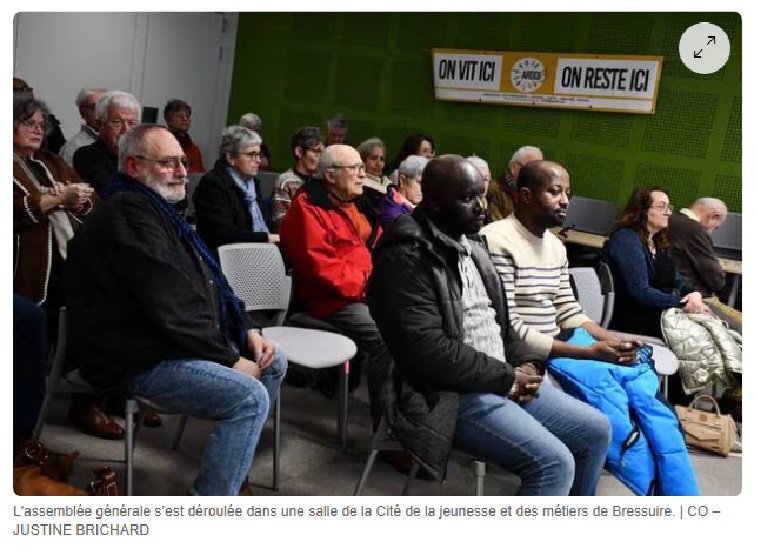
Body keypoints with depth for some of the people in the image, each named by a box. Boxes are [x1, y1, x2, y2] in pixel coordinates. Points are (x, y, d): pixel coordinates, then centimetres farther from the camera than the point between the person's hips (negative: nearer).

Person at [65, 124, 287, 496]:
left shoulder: (157, 209, 17)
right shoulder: (128, 215, -18)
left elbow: (205, 285, 17)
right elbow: (169, 308, -25)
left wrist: (246, 333, 4)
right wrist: (230, 359, -17)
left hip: (178, 342, 11)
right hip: (141, 360, -11)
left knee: (274, 361, 13)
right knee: (250, 397, -25)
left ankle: (234, 467, 24)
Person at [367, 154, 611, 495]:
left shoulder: (471, 248, 15)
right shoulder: (406, 258, -16)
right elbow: (429, 351, -24)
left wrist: (524, 363, 0)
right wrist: (506, 378, -15)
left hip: (504, 380, 9)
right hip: (452, 394, -9)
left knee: (595, 430, 8)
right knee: (555, 463, -21)